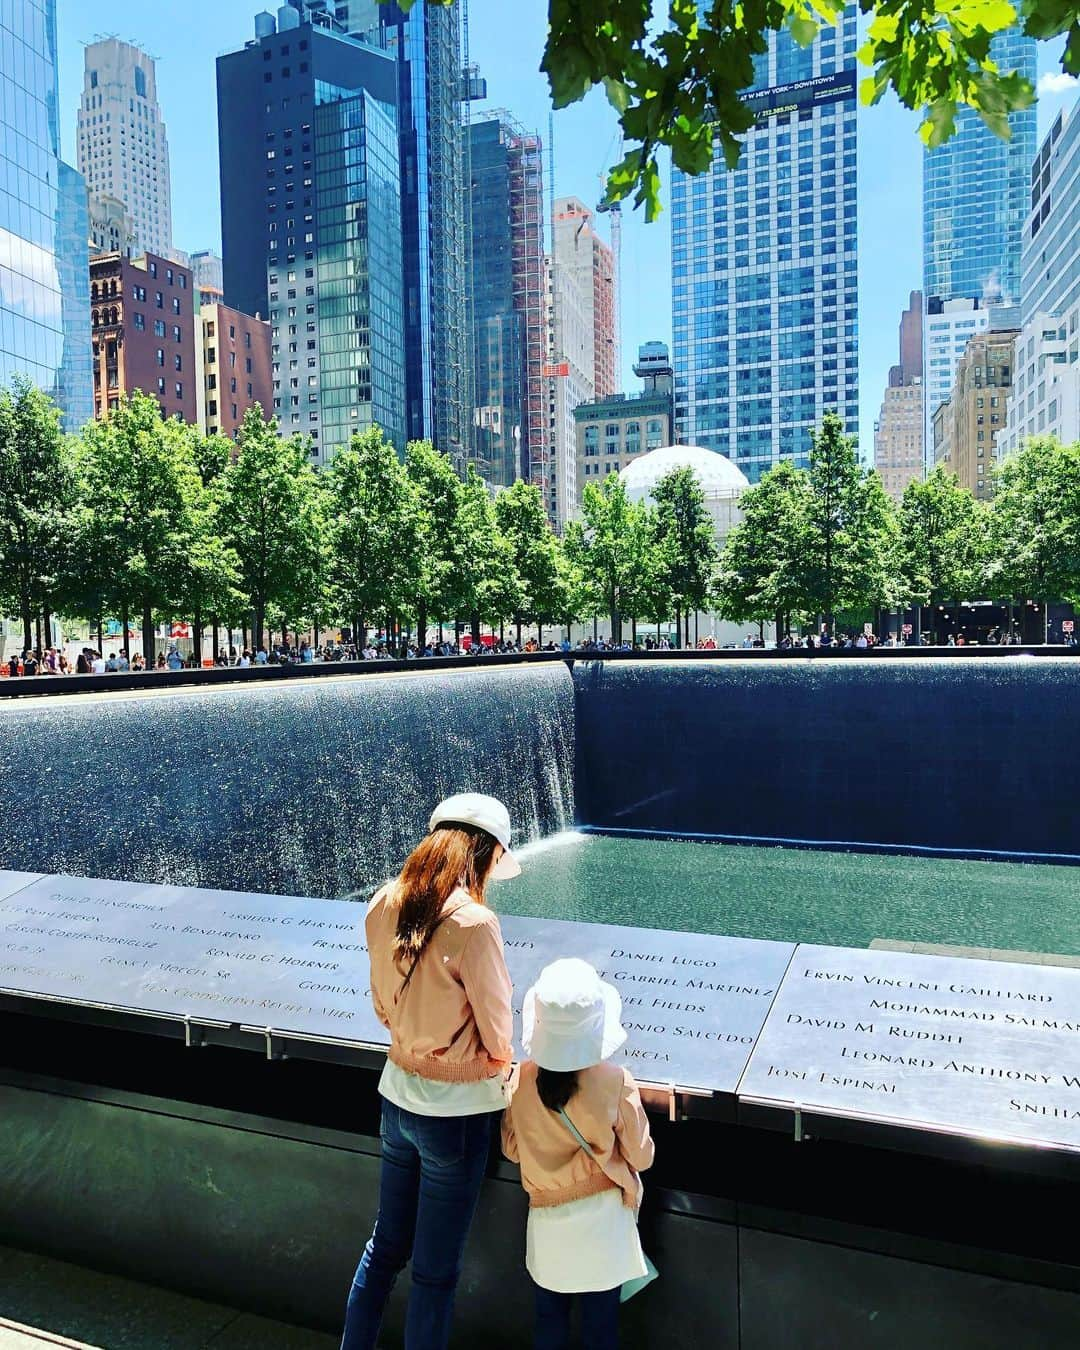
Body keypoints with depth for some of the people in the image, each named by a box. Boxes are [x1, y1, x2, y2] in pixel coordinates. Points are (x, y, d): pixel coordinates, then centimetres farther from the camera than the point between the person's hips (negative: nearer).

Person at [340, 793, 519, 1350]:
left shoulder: (384, 905, -6)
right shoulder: (473, 923, -27)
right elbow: (498, 1036, -15)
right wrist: (498, 1062, 6)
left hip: (398, 1094, 6)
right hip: (455, 1111, -6)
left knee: (385, 1247, 25)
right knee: (436, 1272, 13)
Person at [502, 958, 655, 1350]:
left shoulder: (523, 1078, -15)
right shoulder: (616, 1082, -22)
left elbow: (512, 1149, 0)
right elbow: (641, 1157, -9)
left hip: (546, 1219, 2)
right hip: (603, 1219, -2)